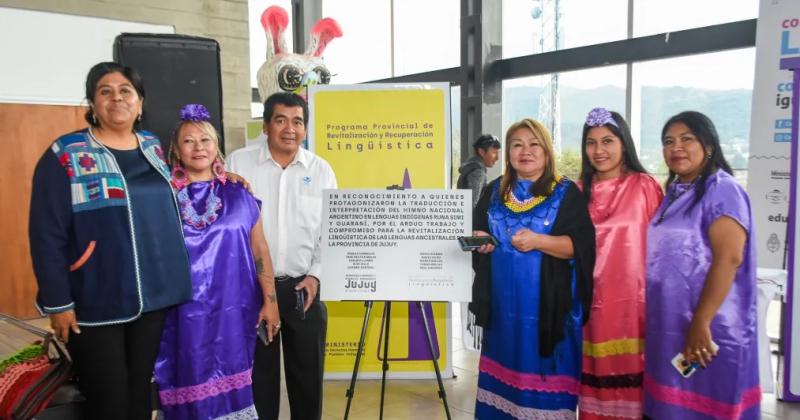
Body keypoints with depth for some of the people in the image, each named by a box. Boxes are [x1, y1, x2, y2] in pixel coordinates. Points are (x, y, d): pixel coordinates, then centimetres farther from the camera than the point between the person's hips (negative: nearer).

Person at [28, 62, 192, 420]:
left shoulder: (153, 148, 9)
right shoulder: (65, 155, -7)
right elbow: (47, 236, -9)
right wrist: (58, 302, -11)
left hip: (153, 296, 5)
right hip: (96, 302, -4)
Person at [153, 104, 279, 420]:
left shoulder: (238, 195, 5)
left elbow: (260, 251, 6)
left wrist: (270, 301, 1)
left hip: (231, 310, 1)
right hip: (184, 313, 0)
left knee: (231, 384, 8)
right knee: (191, 384, 6)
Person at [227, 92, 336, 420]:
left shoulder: (321, 170, 4)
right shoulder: (238, 163, -2)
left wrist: (315, 275, -4)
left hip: (303, 287, 1)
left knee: (307, 373, 11)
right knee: (258, 373, 11)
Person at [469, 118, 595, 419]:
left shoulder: (567, 193, -2)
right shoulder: (494, 191, 11)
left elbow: (582, 245, -10)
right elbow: (477, 232, 18)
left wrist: (538, 241, -23)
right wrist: (480, 240, -5)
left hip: (549, 304, -4)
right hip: (503, 302, 4)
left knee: (544, 374, 0)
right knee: (504, 370, 11)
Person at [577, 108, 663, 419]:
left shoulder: (644, 186, -2)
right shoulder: (581, 190, 10)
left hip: (632, 299, -3)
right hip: (591, 300, 4)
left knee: (629, 375, 0)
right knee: (594, 379, 8)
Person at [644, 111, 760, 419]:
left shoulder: (722, 190, -11)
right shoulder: (674, 193, 13)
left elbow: (729, 258, -20)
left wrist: (701, 323, -23)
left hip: (708, 328, -8)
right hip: (668, 327, 8)